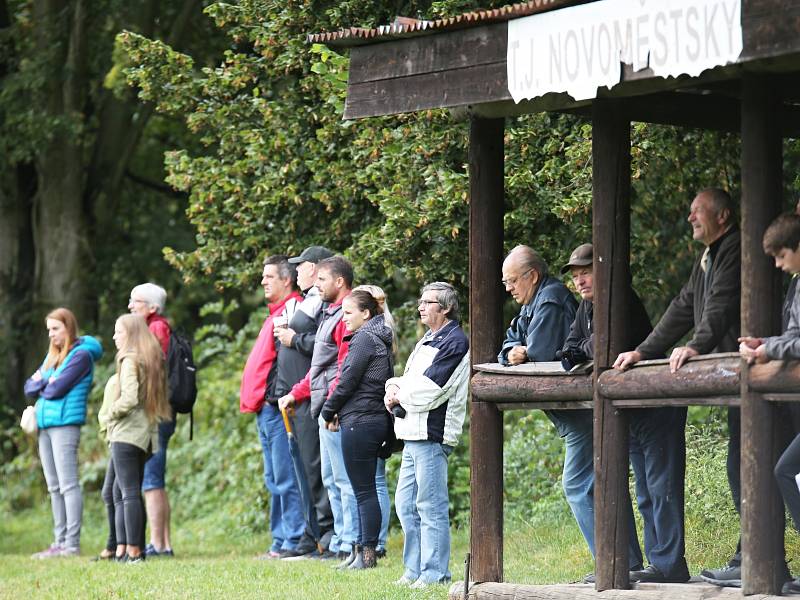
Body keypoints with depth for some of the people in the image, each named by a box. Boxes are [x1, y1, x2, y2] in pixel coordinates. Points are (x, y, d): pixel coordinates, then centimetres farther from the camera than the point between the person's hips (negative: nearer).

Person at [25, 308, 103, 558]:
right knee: (54, 488, 8)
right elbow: (29, 387, 14)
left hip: (65, 425, -9)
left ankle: (72, 544, -13)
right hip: (45, 425, 9)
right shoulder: (52, 356, 20)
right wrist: (44, 383, -7)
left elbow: (57, 389, -14)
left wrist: (40, 384, 5)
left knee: (68, 485, -11)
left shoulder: (81, 355, -5)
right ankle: (60, 542, 9)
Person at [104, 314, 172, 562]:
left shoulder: (130, 360, -10)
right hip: (144, 434, 9)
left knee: (129, 493, -9)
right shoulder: (150, 360, 16)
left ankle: (133, 550, -11)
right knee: (120, 493, 12)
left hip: (127, 433, -9)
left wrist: (108, 416, -6)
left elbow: (129, 399, -20)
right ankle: (122, 549, 10)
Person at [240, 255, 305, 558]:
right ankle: (281, 542, 15)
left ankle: (294, 541, -8)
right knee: (275, 480, 12)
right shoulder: (277, 313, 21)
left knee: (285, 479, -9)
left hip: (277, 407, -11)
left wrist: (276, 397, -21)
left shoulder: (292, 309, -11)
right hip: (265, 408, 11)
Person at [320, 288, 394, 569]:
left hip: (359, 421, -10)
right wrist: (336, 411, 14)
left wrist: (328, 411, 1)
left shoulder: (364, 339, -13)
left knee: (363, 490, -6)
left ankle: (367, 552, -5)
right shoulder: (379, 339, 16)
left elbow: (348, 382, -14)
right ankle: (366, 551, 14)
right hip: (377, 419, 10)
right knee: (366, 489, 12)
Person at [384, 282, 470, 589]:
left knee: (430, 506, -8)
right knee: (405, 503, 11)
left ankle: (434, 574, -5)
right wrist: (393, 389, -1)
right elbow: (405, 380, 22)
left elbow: (428, 391, -18)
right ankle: (415, 569, 18)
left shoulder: (454, 342, -11)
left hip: (432, 436, -10)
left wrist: (398, 396, -3)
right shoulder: (428, 341, 21)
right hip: (414, 435, 10)